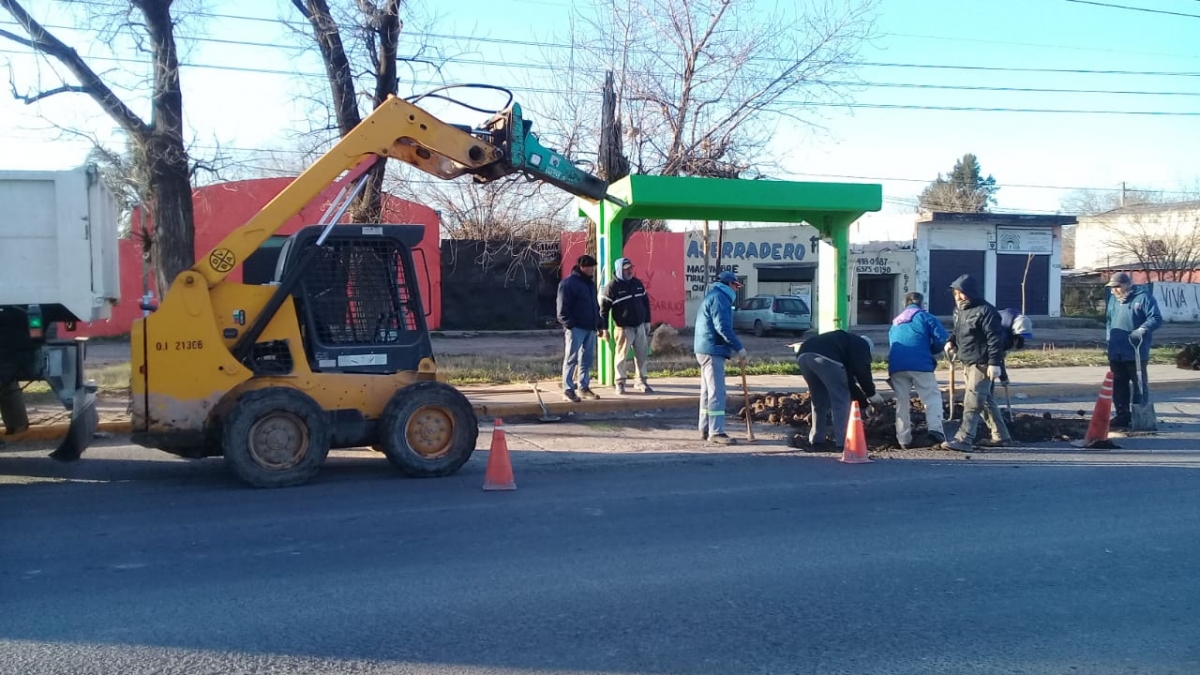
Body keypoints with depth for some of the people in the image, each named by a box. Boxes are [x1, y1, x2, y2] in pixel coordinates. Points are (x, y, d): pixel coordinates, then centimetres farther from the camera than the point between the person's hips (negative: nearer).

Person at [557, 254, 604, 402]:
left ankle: (584, 387, 17)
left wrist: (599, 325, 19)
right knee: (571, 359, -5)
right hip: (576, 328, -8)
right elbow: (562, 309, -13)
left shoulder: (590, 283, 17)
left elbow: (595, 306, 23)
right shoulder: (568, 283, -9)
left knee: (587, 359, 10)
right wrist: (569, 325, -19)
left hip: (590, 328, 8)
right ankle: (568, 389, -2)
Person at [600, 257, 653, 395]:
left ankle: (641, 381, 20)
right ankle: (620, 383, 7)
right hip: (623, 328, -5)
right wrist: (604, 328, -13)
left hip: (640, 326, 5)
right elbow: (604, 307, -10)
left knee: (642, 355, 9)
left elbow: (646, 302, 18)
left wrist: (647, 321, 15)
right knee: (622, 356, -2)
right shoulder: (612, 286, -10)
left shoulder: (638, 283, 8)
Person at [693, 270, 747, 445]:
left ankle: (705, 429, 18)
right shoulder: (719, 298, -13)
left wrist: (733, 347, 20)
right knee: (717, 392, -10)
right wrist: (739, 347, -19)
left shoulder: (712, 296, 20)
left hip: (706, 349, 11)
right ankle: (716, 432, -11)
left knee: (707, 391, 14)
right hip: (713, 350, -11)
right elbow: (723, 327, -22)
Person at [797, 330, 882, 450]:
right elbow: (862, 372, 8)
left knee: (819, 401, 22)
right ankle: (843, 442, 3)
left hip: (803, 355, 8)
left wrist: (864, 399, 41)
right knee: (841, 401, 5)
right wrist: (872, 394, 20)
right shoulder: (861, 345, 23)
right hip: (825, 357, -8)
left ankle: (817, 440, 22)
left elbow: (848, 379, 41)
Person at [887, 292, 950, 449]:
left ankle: (903, 439, 6)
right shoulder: (924, 316, 12)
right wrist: (930, 351, 17)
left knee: (901, 402, 11)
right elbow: (943, 338, 2)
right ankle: (935, 429, -18)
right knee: (932, 397, 1)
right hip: (919, 364, -4)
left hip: (896, 366, 5)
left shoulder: (895, 322, 29)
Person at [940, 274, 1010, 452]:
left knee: (972, 402, -12)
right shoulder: (959, 310, 13)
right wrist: (951, 341, 5)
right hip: (968, 363, 10)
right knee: (986, 400, 16)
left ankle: (963, 440, -15)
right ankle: (1001, 435, 26)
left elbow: (995, 338, -19)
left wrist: (994, 362, -24)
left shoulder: (985, 311, -16)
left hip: (982, 364, -10)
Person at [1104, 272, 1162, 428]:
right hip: (1116, 353, 7)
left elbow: (1156, 318, -12)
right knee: (1119, 386, 11)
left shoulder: (1143, 297, -7)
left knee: (1139, 385, 1)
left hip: (1136, 353, -7)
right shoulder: (1113, 299, 14)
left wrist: (1142, 330, -26)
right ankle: (1122, 415, 19)